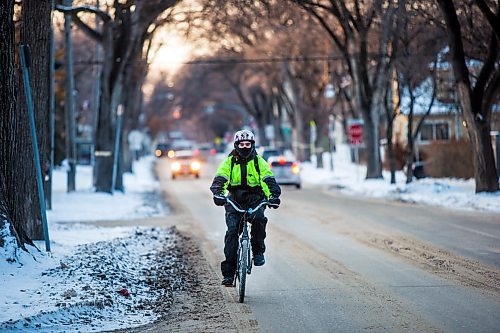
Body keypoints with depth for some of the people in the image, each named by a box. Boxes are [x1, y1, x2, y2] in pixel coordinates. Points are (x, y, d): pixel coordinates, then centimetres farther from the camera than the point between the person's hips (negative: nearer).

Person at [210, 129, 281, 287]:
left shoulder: (259, 161, 1)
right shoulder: (229, 162, 1)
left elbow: (269, 180, -10)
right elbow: (219, 180, -12)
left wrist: (273, 196, -30)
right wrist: (218, 194, -33)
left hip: (255, 198, 0)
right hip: (234, 199, 0)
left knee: (259, 219, -32)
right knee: (232, 230, -16)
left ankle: (258, 251, -8)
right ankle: (228, 272, -14)